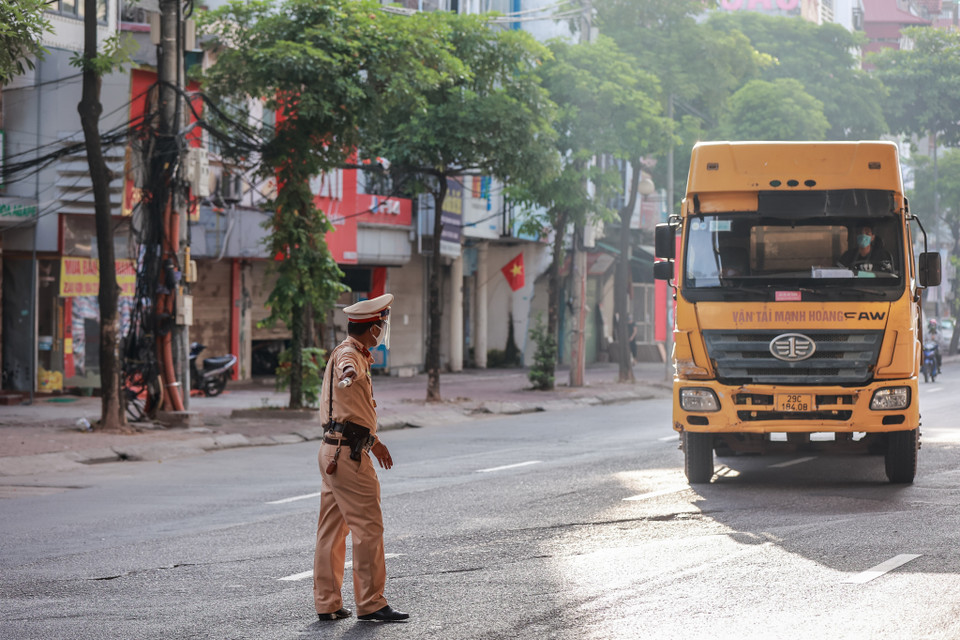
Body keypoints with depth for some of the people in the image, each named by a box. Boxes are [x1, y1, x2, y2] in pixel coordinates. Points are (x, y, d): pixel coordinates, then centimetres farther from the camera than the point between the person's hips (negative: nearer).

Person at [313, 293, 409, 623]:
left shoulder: (356, 355, 21)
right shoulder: (347, 353, -12)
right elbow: (346, 368, -41)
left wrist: (373, 441, 42)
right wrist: (348, 374, -62)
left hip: (334, 451, 11)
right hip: (349, 453, -11)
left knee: (332, 529, 10)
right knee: (368, 527, -7)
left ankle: (327, 603, 14)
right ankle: (371, 603, -6)